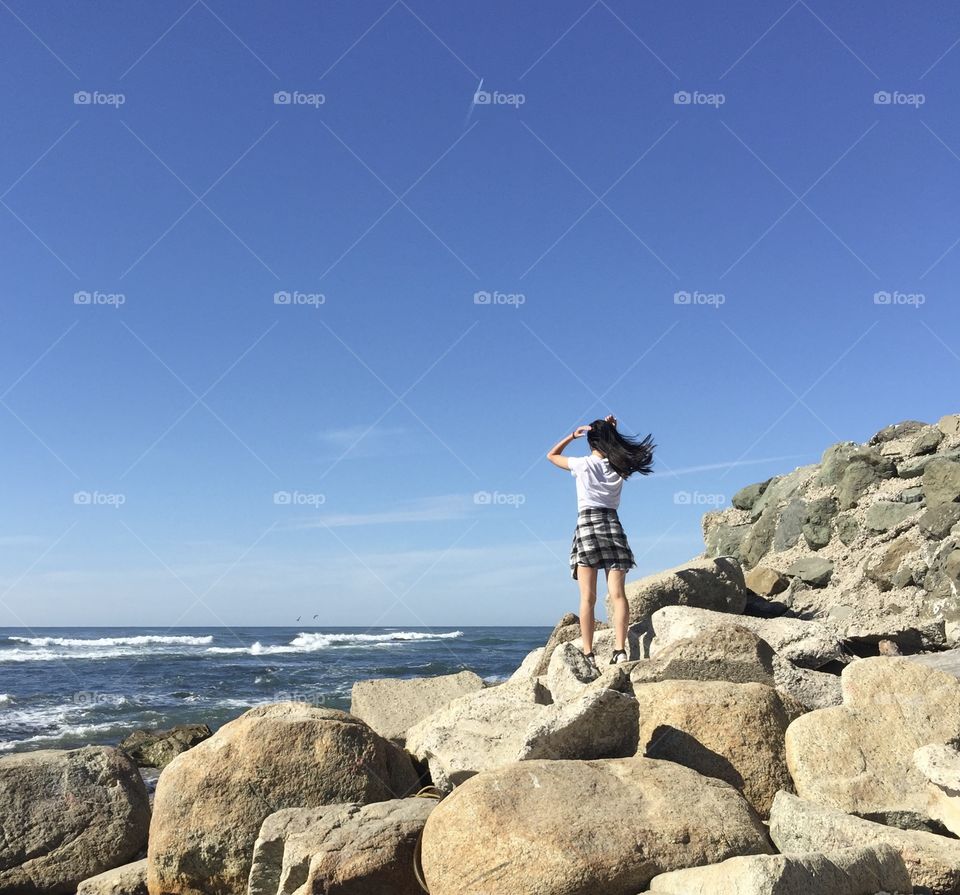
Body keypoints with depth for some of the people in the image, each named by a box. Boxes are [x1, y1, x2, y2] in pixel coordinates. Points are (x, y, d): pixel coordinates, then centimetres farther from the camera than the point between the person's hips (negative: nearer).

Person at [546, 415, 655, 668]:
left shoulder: (583, 464, 0)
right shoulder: (618, 466, 8)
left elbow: (551, 455, 16)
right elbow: (619, 449, 34)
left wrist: (573, 435, 12)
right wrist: (611, 431, 20)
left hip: (587, 524, -2)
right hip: (612, 524, 2)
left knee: (588, 597, -4)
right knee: (617, 594, -3)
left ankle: (588, 654, -7)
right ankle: (620, 650, -12)